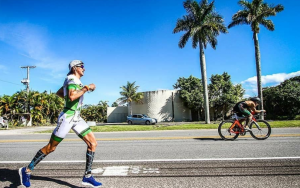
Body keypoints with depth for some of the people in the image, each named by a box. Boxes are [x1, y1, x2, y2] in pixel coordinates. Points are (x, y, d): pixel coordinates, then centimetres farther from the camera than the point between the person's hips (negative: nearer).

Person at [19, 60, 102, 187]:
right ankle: (26, 170, 25)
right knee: (50, 147, 3)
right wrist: (86, 88, -21)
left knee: (93, 143, -2)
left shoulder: (74, 80, 16)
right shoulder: (72, 79, -12)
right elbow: (72, 96, -31)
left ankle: (87, 176, 4)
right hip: (67, 117, -9)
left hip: (76, 118, 9)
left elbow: (58, 93, 27)